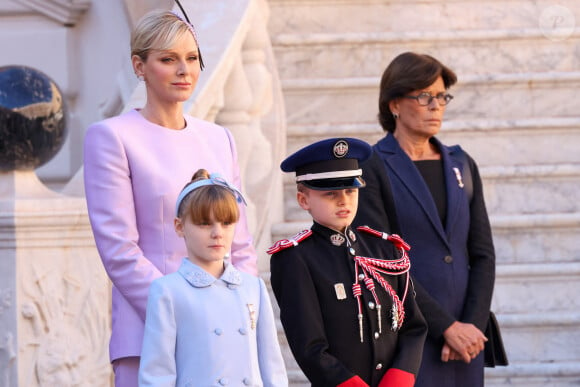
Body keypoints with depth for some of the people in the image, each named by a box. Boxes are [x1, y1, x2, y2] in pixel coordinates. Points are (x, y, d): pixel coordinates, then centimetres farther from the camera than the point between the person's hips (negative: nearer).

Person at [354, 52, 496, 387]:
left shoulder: (461, 165, 14)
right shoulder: (372, 168, -3)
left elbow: (482, 254, 10)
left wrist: (472, 326, -5)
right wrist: (448, 327, -14)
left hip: (464, 335, 5)